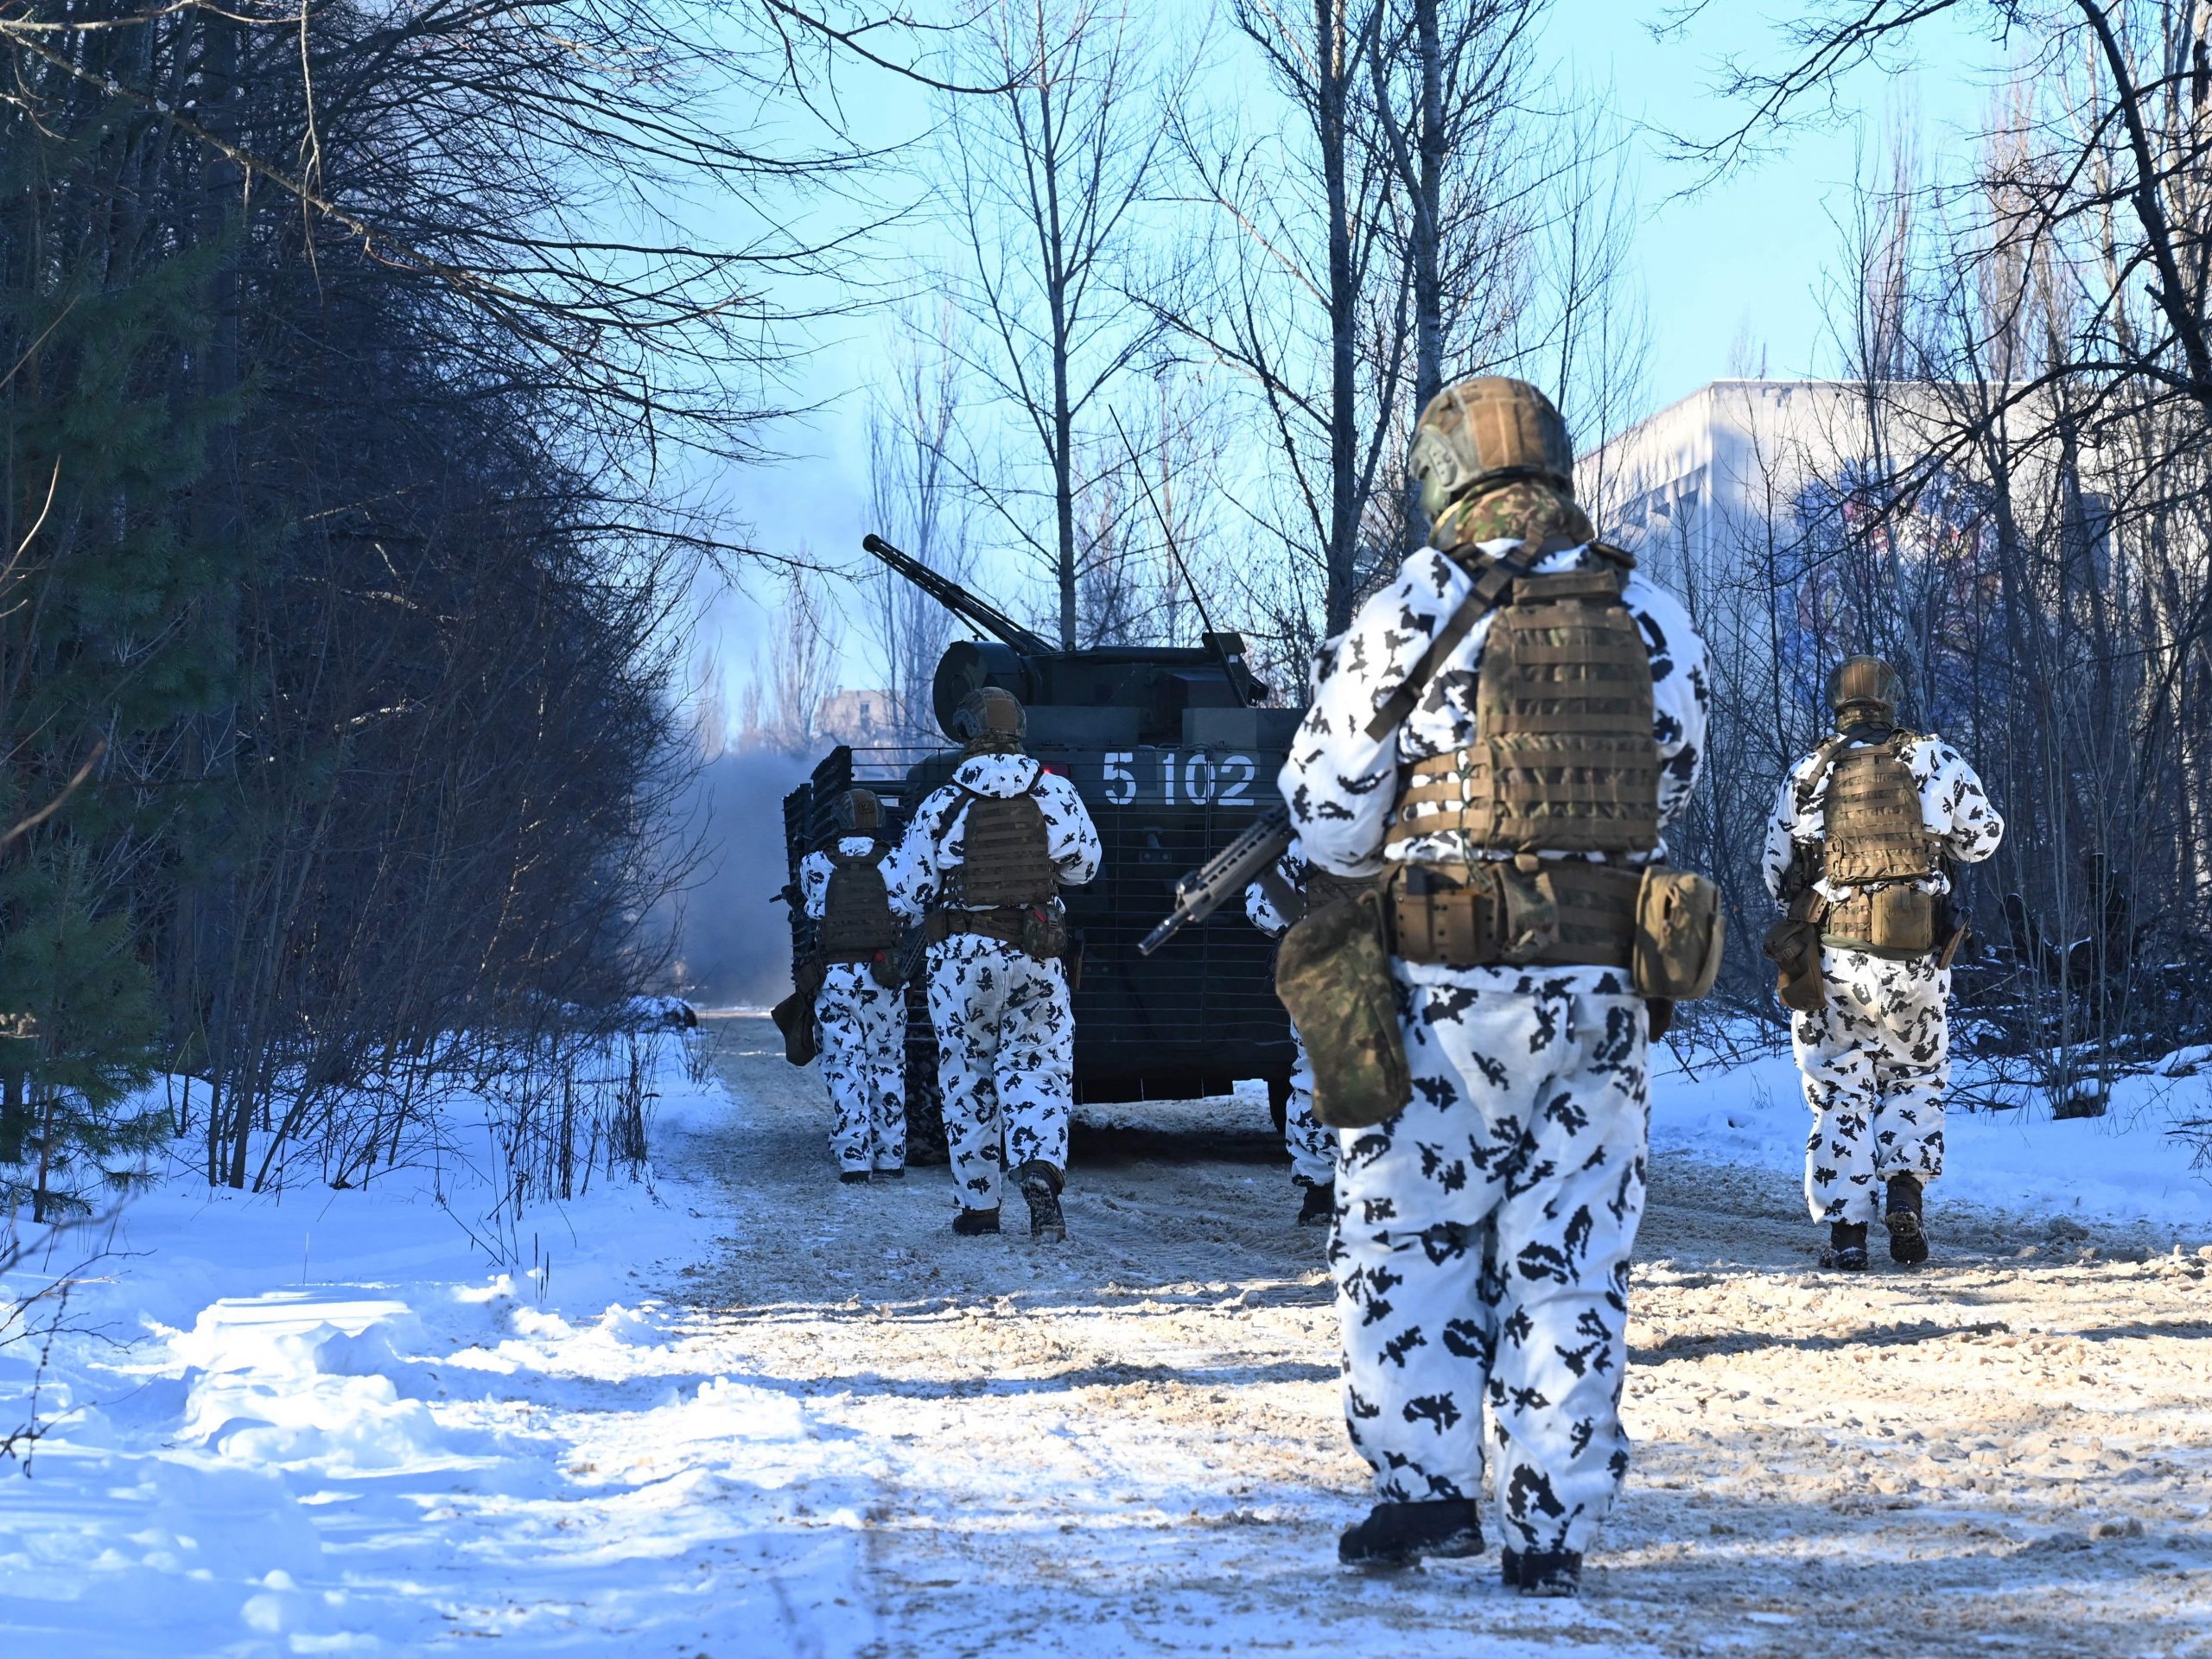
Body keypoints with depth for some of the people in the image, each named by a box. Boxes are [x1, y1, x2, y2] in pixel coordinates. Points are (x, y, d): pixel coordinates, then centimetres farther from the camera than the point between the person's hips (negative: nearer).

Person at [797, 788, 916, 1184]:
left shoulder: (814, 865, 0)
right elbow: (917, 912, 8)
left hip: (834, 977, -1)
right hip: (884, 978, 1)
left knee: (844, 1070, 1)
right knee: (888, 1066, 11)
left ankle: (853, 1161, -7)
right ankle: (890, 1158, 12)